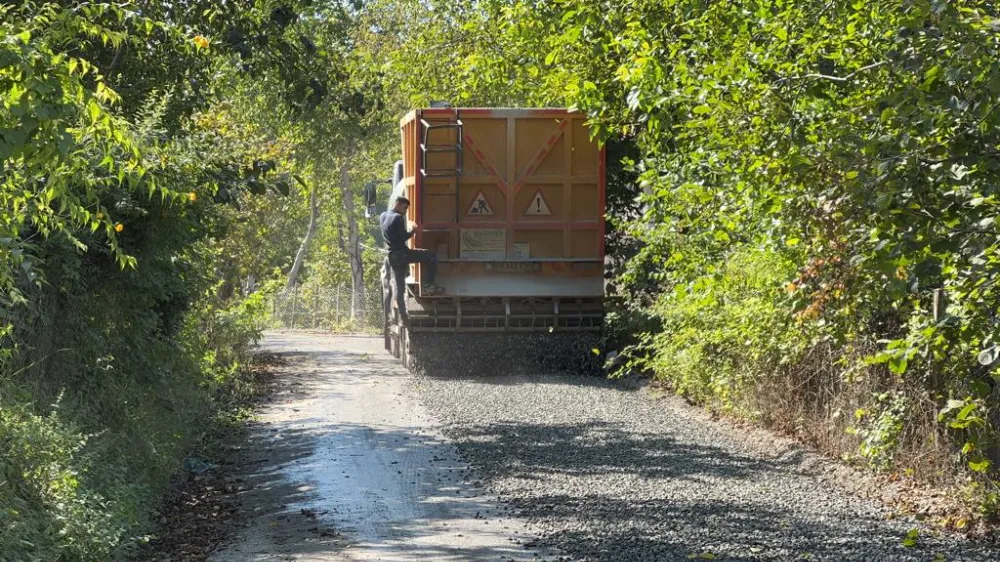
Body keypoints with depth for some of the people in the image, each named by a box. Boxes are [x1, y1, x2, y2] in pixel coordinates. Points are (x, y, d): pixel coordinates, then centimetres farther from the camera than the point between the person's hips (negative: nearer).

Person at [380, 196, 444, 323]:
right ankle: (427, 285, -5)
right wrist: (413, 230, 3)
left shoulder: (383, 216, 14)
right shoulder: (398, 217, -10)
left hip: (392, 256, 8)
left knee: (399, 286, 10)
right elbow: (404, 237, -12)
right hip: (402, 253, -8)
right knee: (432, 256, 0)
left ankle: (402, 314, 11)